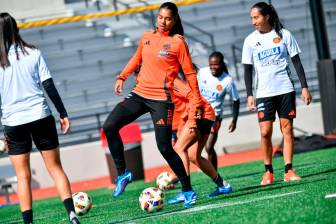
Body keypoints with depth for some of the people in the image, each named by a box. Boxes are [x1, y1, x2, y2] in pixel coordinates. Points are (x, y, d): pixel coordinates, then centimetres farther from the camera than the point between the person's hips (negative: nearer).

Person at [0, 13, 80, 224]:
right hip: (40, 117, 1)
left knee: (23, 176, 7)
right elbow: (49, 86, -1)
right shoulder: (33, 53, 1)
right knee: (55, 168, 8)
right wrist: (63, 114, 5)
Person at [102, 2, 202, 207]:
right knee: (109, 126, -9)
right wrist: (122, 77, 13)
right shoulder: (146, 37, 10)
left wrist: (198, 102, -3)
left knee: (165, 147, -10)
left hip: (161, 99, -5)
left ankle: (188, 190, 5)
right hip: (139, 94, 5)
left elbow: (190, 73, -2)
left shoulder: (178, 42, -4)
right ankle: (122, 173, 3)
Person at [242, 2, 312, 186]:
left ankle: (289, 171, 2)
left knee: (287, 129, -2)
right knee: (265, 132, -8)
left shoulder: (283, 34, 2)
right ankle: (268, 172, 3)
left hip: (285, 89, 0)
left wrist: (304, 87, 1)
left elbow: (296, 61, 5)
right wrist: (249, 95, -2)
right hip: (264, 93, 0)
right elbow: (247, 69, 6)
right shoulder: (250, 40, 4)